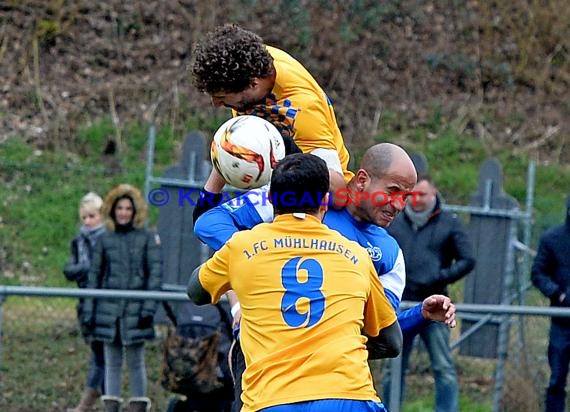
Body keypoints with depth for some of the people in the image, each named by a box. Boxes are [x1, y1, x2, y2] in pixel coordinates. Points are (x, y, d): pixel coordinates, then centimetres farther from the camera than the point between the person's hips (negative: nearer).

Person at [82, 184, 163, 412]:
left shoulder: (147, 238, 1)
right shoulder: (105, 240, 7)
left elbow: (155, 272, -2)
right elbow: (94, 275, 9)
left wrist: (149, 308, -10)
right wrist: (88, 311, 5)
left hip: (135, 309, -2)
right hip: (109, 310, 2)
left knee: (136, 362, 2)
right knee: (112, 361, 6)